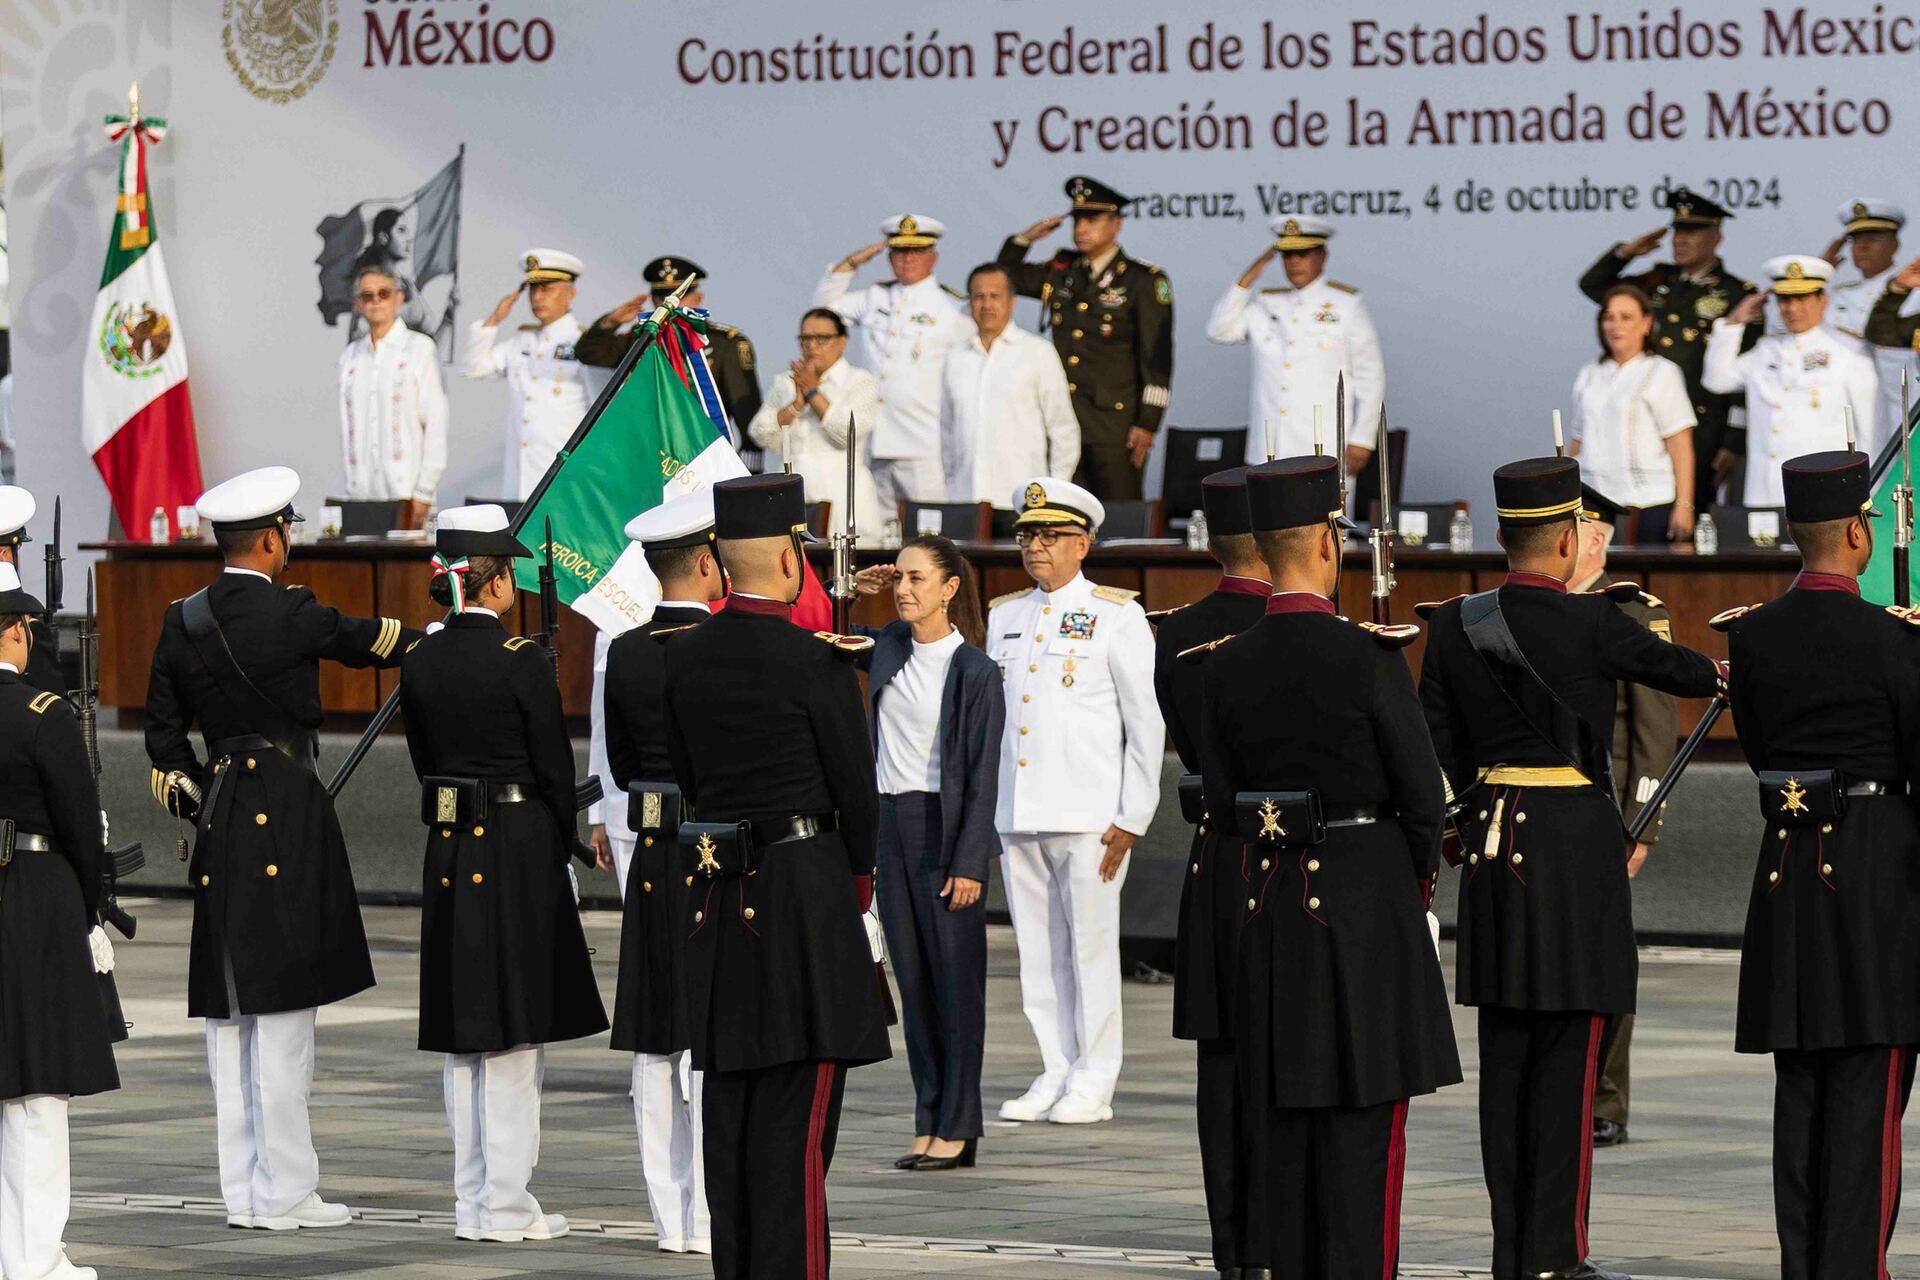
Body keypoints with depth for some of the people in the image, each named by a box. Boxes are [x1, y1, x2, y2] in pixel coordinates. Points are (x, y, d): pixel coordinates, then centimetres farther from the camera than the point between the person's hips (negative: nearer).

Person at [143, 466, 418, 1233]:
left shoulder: (182, 621, 6)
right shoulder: (289, 614, -12)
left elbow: (163, 734, 11)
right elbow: (366, 641, 5)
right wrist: (431, 638, 23)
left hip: (219, 815, 7)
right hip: (286, 812, -7)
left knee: (230, 1011, 9)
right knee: (283, 1006, -4)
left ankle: (242, 1190, 12)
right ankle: (284, 1191, -2)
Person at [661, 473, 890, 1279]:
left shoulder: (686, 657, 4)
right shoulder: (815, 662, -13)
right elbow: (856, 789, -7)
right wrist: (860, 878, 10)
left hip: (720, 892, 6)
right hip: (805, 893, -6)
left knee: (729, 1107, 11)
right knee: (797, 1116, -4)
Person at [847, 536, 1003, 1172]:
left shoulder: (974, 670, -9)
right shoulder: (890, 646, 7)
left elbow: (982, 774, -11)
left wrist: (969, 864, -15)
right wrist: (852, 591, 10)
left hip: (944, 827, -6)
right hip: (890, 826, 6)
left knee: (955, 977, -1)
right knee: (912, 978, 8)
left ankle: (958, 1129, 3)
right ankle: (928, 1124, 13)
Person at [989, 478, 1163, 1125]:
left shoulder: (1116, 616, -2)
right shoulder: (1004, 616, 14)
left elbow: (1148, 725, -3)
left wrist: (1132, 818, -9)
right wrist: (986, 813, 14)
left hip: (1090, 817, -5)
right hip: (1018, 815, 5)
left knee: (1091, 944, -3)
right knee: (1038, 949, 6)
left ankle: (1093, 1086, 2)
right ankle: (1056, 1074, 12)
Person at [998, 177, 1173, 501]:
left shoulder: (1144, 281, -3)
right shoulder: (1060, 271, 12)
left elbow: (1157, 358, -6)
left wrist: (1147, 423, -11)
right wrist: (1026, 238, 10)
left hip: (1114, 424, -5)